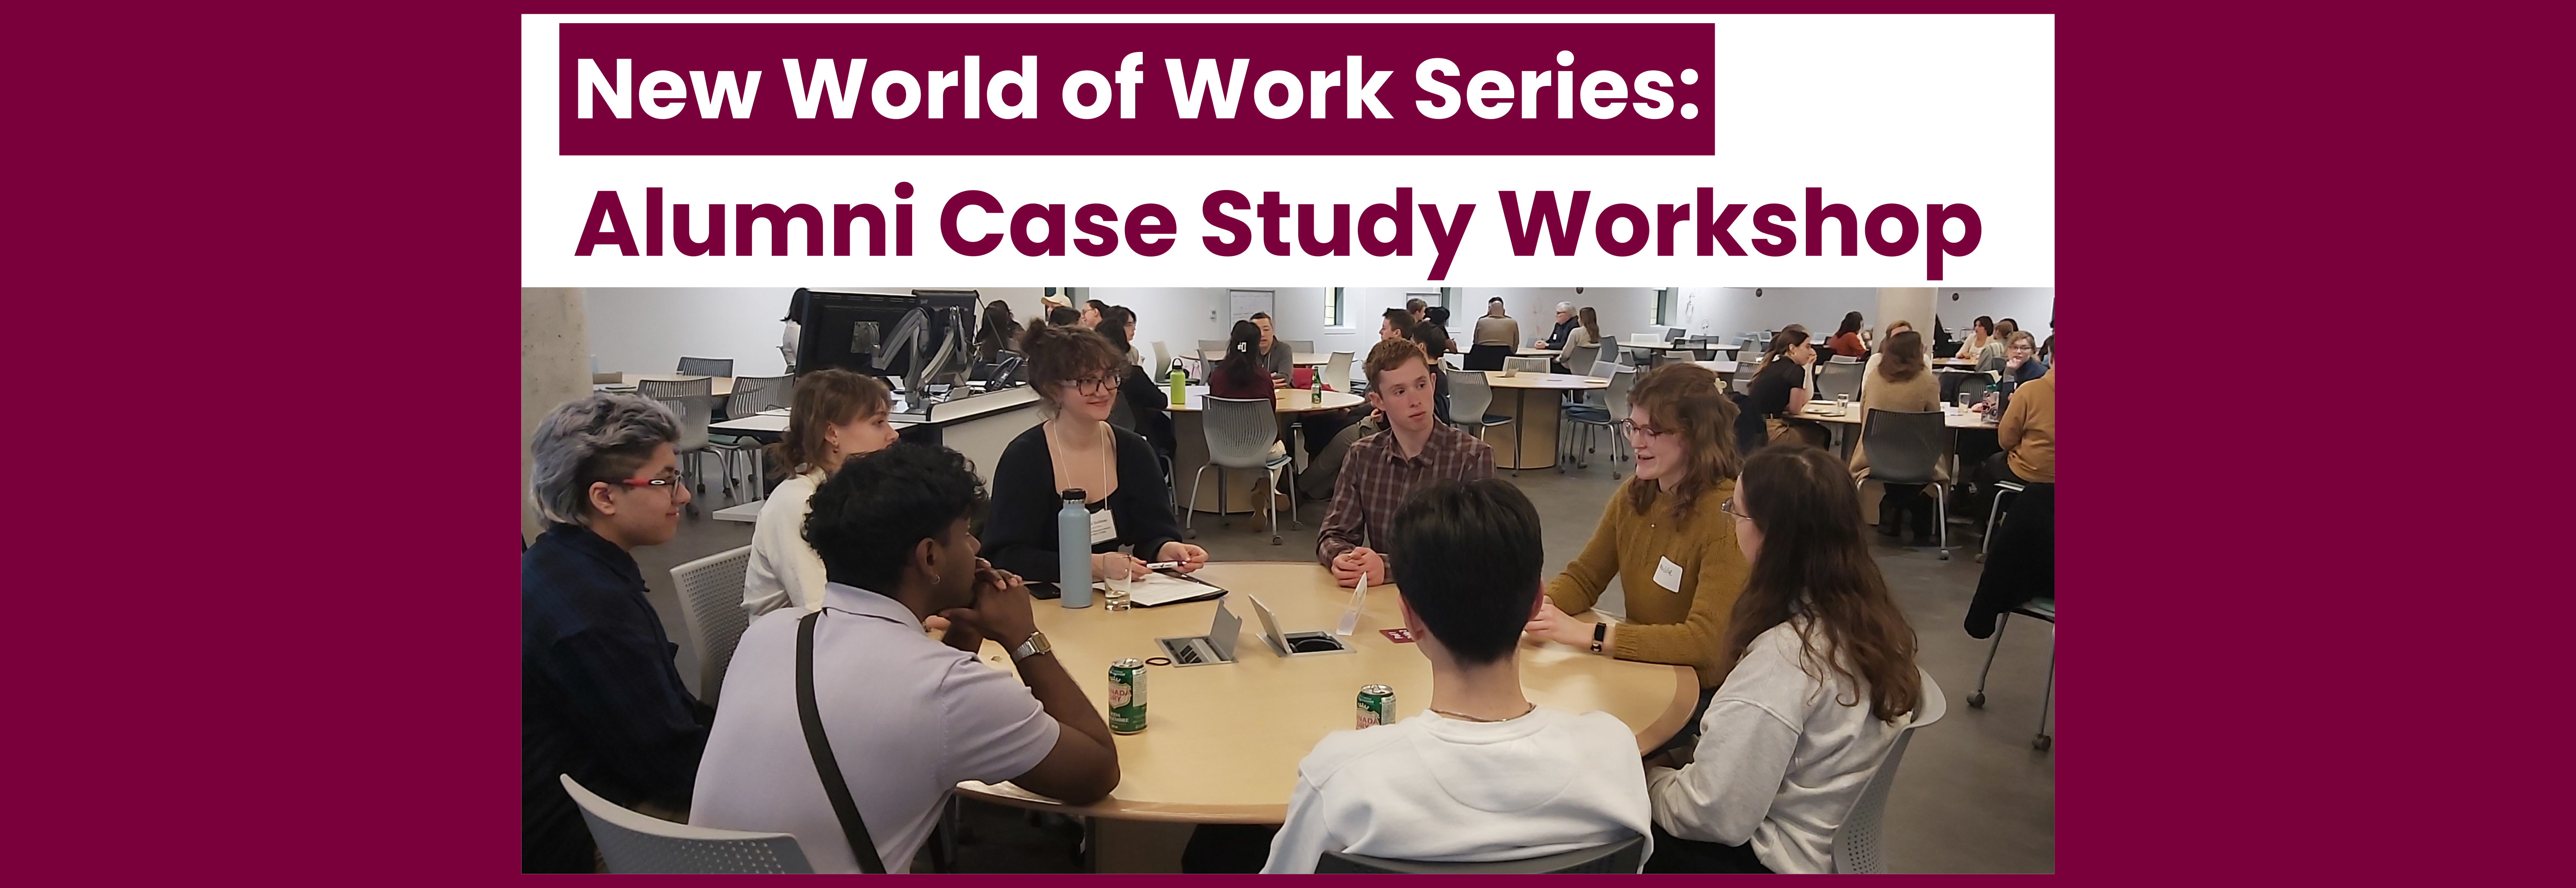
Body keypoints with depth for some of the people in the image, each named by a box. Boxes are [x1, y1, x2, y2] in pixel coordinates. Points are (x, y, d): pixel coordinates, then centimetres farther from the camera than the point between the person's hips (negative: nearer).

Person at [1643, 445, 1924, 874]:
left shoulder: (1782, 658, -30)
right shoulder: (1870, 614, -5)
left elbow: (1716, 816, -25)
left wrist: (1648, 778, -8)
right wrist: (1690, 756, 4)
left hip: (1773, 863, -7)